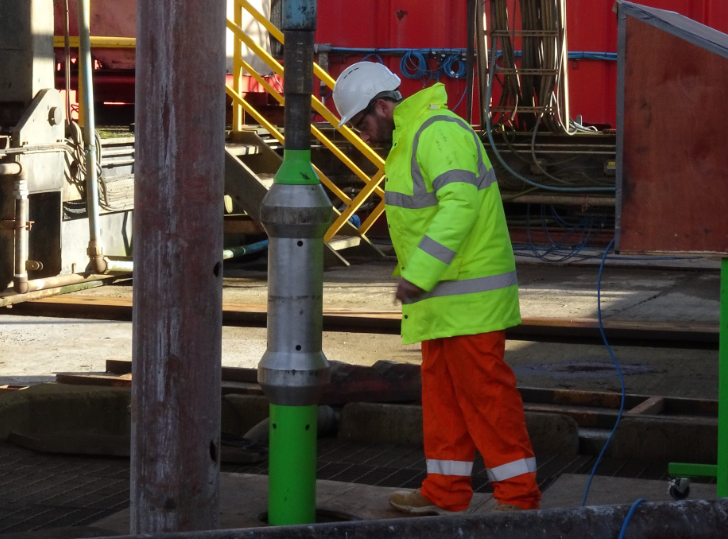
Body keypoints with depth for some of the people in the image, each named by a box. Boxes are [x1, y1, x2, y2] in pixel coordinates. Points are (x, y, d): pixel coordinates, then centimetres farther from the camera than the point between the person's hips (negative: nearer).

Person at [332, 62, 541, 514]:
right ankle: (445, 493, 20)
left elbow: (460, 204, -29)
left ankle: (519, 495, 0)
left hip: (470, 296, -11)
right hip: (446, 296, 11)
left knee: (485, 392, -7)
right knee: (442, 391, 13)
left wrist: (417, 273, -31)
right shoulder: (411, 137, 17)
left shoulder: (438, 131, -17)